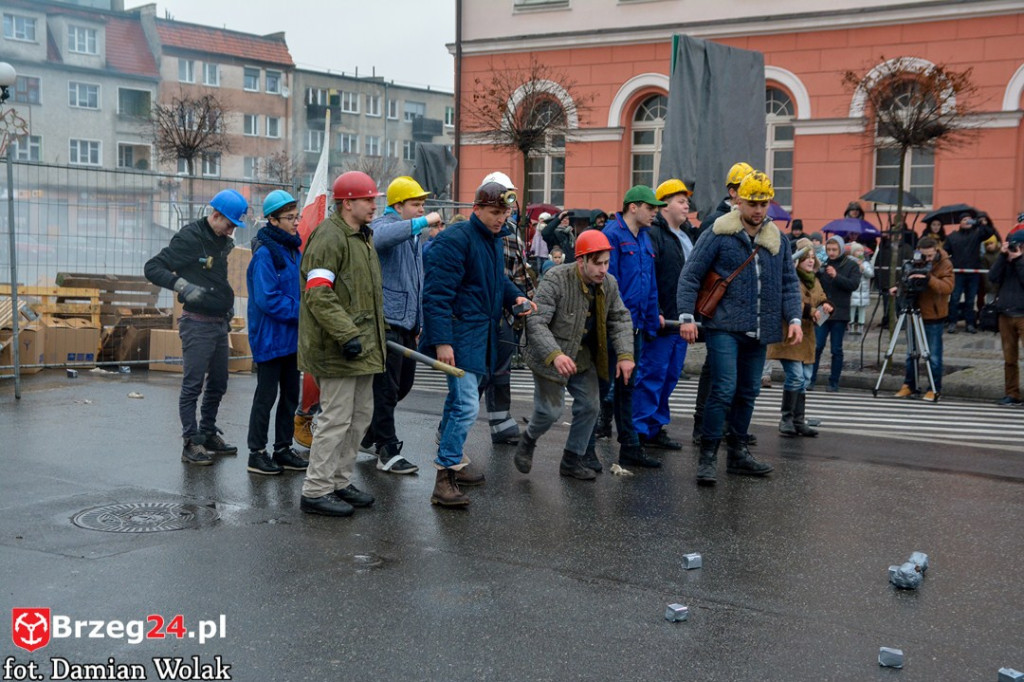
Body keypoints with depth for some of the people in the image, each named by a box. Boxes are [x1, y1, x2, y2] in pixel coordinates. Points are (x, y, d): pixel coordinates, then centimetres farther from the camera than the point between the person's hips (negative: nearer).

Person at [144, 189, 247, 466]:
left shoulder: (222, 241, 11)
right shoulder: (189, 238, -13)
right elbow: (153, 268, -16)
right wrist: (182, 285, -28)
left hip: (220, 323, 8)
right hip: (198, 324, -8)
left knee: (218, 384, 15)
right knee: (193, 385, -4)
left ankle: (209, 434, 27)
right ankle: (192, 443, 1)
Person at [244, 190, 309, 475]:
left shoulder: (292, 249, 11)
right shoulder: (265, 253, -16)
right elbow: (267, 299, -21)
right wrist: (299, 312, -19)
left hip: (291, 336, 9)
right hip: (270, 336, -9)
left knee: (291, 394, 14)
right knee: (266, 395, 0)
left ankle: (283, 449, 25)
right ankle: (257, 454, 11)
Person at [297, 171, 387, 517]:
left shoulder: (362, 237, 18)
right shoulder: (329, 238, -15)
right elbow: (318, 295, -24)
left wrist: (375, 336, 24)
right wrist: (347, 334, -28)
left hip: (362, 347, 10)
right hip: (337, 350, -10)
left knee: (360, 415, 16)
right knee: (337, 418, -6)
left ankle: (340, 481, 27)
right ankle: (316, 491, 3)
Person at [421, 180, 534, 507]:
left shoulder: (494, 239, 13)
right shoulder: (456, 240, -17)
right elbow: (437, 294, -21)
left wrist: (515, 297, 8)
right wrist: (441, 342, -26)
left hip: (483, 333, 9)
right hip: (460, 332, -9)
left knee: (461, 398, 19)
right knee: (466, 404, -14)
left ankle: (452, 457, 32)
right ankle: (445, 478, -10)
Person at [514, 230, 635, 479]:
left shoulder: (609, 284, -5)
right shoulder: (555, 280, -26)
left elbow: (620, 319, 4)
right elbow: (536, 322, -30)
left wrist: (625, 354, -12)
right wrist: (555, 355, -43)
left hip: (583, 357, 7)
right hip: (550, 357, -6)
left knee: (589, 406, 7)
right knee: (550, 410, -4)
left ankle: (573, 459, 24)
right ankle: (528, 441, 29)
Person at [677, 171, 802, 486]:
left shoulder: (777, 239, 12)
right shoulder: (718, 234, -5)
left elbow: (789, 283, 17)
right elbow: (690, 276, -5)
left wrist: (794, 318, 4)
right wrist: (687, 316, -13)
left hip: (758, 331, 6)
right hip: (724, 327, -6)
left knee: (748, 392, 12)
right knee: (724, 389, -13)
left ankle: (738, 453, 25)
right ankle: (708, 456, -4)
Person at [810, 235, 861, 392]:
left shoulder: (851, 265, 2)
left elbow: (854, 285, -10)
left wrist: (836, 276, -21)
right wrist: (816, 272, -16)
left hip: (840, 313, -1)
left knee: (836, 349, 4)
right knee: (816, 346, -4)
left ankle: (834, 382, 11)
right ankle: (811, 379, 3)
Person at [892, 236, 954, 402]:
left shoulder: (945, 264, -11)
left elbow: (947, 287, -22)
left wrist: (928, 278, -36)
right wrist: (899, 287, -5)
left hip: (933, 316, -5)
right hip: (915, 313, 5)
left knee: (934, 356, 1)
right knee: (911, 352, 12)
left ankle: (935, 390, 11)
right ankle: (909, 385, 23)